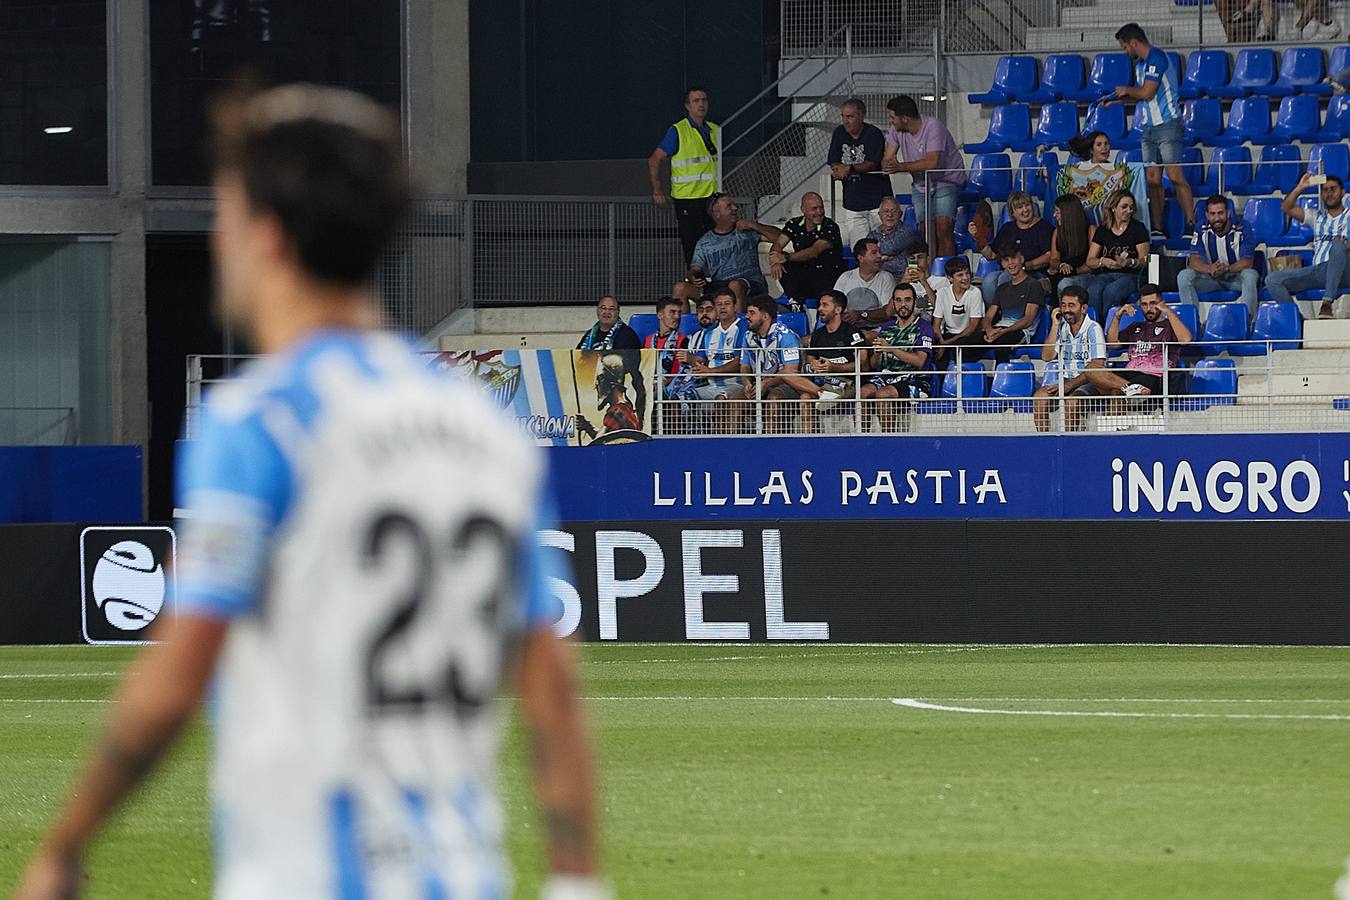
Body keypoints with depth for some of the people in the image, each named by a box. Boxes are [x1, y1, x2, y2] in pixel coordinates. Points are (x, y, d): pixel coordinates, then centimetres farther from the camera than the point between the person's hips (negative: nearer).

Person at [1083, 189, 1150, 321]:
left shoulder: (1138, 229, 8)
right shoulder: (1102, 230, 16)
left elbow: (1144, 260, 3)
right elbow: (1090, 261, 13)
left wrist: (1129, 262, -18)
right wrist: (1103, 261, -10)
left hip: (1130, 275, -3)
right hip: (1105, 274, 3)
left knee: (1111, 291, -36)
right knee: (1094, 290, -33)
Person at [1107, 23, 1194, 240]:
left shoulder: (1157, 58, -13)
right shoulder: (1140, 63, 17)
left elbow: (1147, 92, -17)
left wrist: (1127, 91, 1)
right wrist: (1119, 99, 20)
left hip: (1167, 124, -9)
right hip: (1149, 128, 9)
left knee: (1176, 177, -12)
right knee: (1152, 180, 3)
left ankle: (1191, 226, -11)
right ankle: (1157, 230, 3)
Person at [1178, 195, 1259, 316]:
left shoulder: (1240, 230, -13)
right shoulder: (1202, 232, -6)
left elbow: (1247, 261, -17)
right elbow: (1194, 260, -11)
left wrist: (1227, 268, -37)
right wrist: (1209, 269, -35)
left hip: (1236, 277, -2)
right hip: (1211, 278, 2)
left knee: (1250, 275, -36)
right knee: (1184, 276, -23)